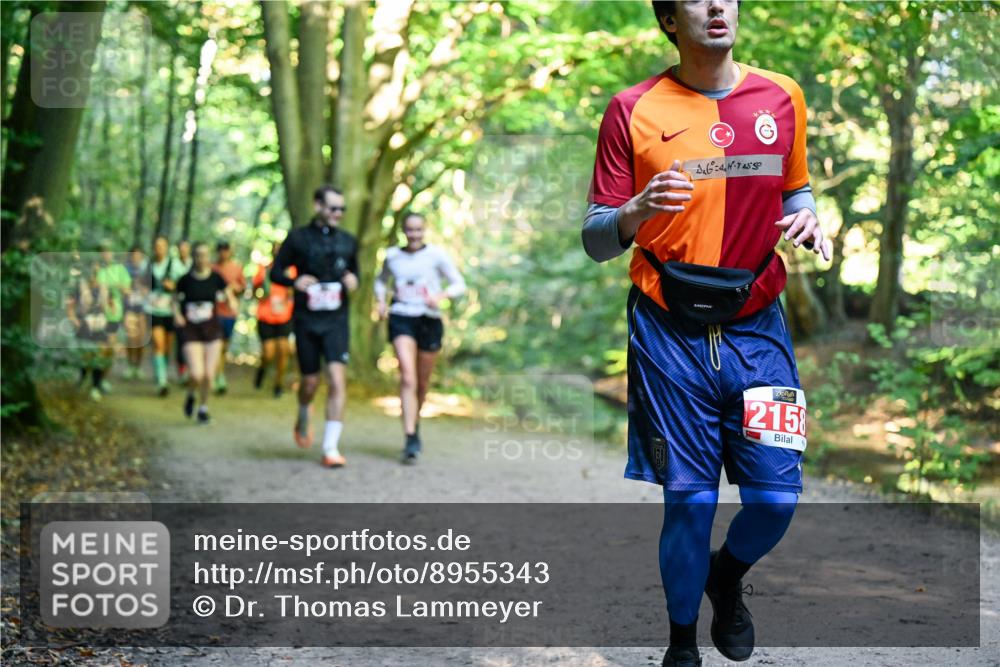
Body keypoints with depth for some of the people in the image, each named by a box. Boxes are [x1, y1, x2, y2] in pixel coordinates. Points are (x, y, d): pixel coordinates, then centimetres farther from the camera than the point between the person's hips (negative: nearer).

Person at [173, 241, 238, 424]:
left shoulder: (216, 277, -1)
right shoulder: (186, 280, -3)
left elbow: (229, 294, 6)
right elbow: (176, 299, 10)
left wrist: (231, 301, -16)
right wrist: (177, 314, -8)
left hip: (212, 329, 1)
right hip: (190, 329, -1)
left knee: (208, 375, 0)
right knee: (196, 375, -14)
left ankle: (203, 407, 23)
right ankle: (190, 395, 20)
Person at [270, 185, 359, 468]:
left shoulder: (348, 241, 8)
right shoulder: (298, 238, 0)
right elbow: (276, 272, 4)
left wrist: (353, 280, -2)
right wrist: (294, 281, -16)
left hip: (336, 321, 1)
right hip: (306, 321, -1)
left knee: (337, 380, -14)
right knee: (311, 382, 5)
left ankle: (331, 448, -10)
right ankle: (303, 419, 42)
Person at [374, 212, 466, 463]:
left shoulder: (436, 255, -2)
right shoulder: (392, 256, 6)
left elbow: (459, 285, 0)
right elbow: (381, 280, 24)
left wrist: (441, 296, -19)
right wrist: (381, 301, 5)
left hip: (429, 320, 0)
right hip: (401, 319, 0)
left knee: (422, 382, 13)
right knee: (407, 376, -18)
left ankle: (415, 423, 41)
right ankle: (410, 438, -23)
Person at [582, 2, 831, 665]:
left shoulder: (782, 96, 6)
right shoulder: (633, 110, -3)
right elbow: (595, 239, -2)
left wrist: (807, 219, -3)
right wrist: (635, 214, -24)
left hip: (757, 329, 3)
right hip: (670, 332, -3)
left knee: (777, 497, -1)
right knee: (690, 500, -1)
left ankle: (727, 575, 33)